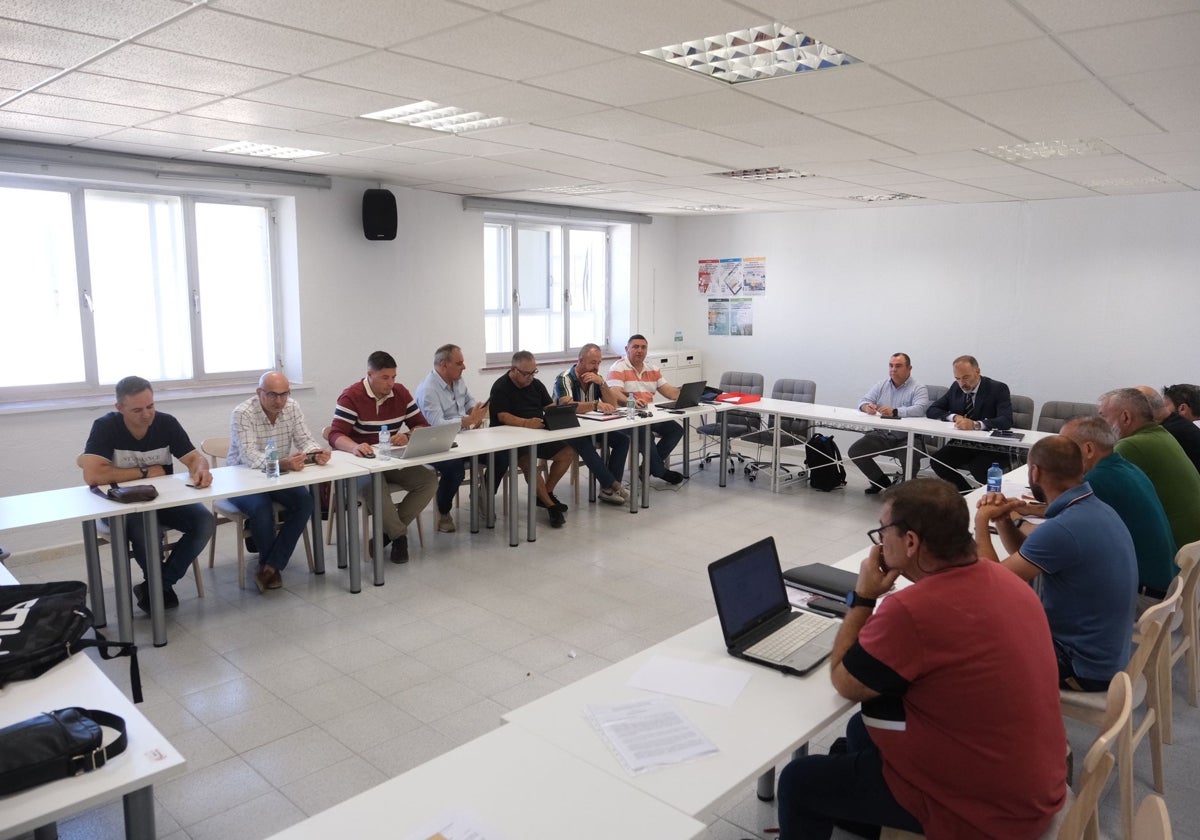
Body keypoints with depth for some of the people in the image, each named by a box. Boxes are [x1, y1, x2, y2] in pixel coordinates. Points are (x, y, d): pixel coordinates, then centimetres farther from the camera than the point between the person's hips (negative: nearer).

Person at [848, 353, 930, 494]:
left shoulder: (918, 388, -4)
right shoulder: (881, 385, 11)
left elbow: (920, 409, -22)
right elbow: (863, 401, 6)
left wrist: (894, 412, -36)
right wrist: (867, 407, -20)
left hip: (906, 437, -5)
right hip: (881, 434, 5)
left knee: (911, 460, -31)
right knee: (855, 451, -9)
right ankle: (881, 481, 12)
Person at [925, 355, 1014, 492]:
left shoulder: (998, 389, -8)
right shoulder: (956, 388, 7)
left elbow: (1006, 421, -23)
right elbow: (931, 410, 7)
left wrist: (975, 424, -39)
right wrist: (954, 417, -13)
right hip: (962, 445, 5)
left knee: (979, 467, -35)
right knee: (937, 460, -20)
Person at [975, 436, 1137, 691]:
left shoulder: (1061, 529, -30)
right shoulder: (1094, 509, 1)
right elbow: (1028, 558, 11)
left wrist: (981, 522, -7)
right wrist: (1003, 520, -5)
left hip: (1082, 667, -8)